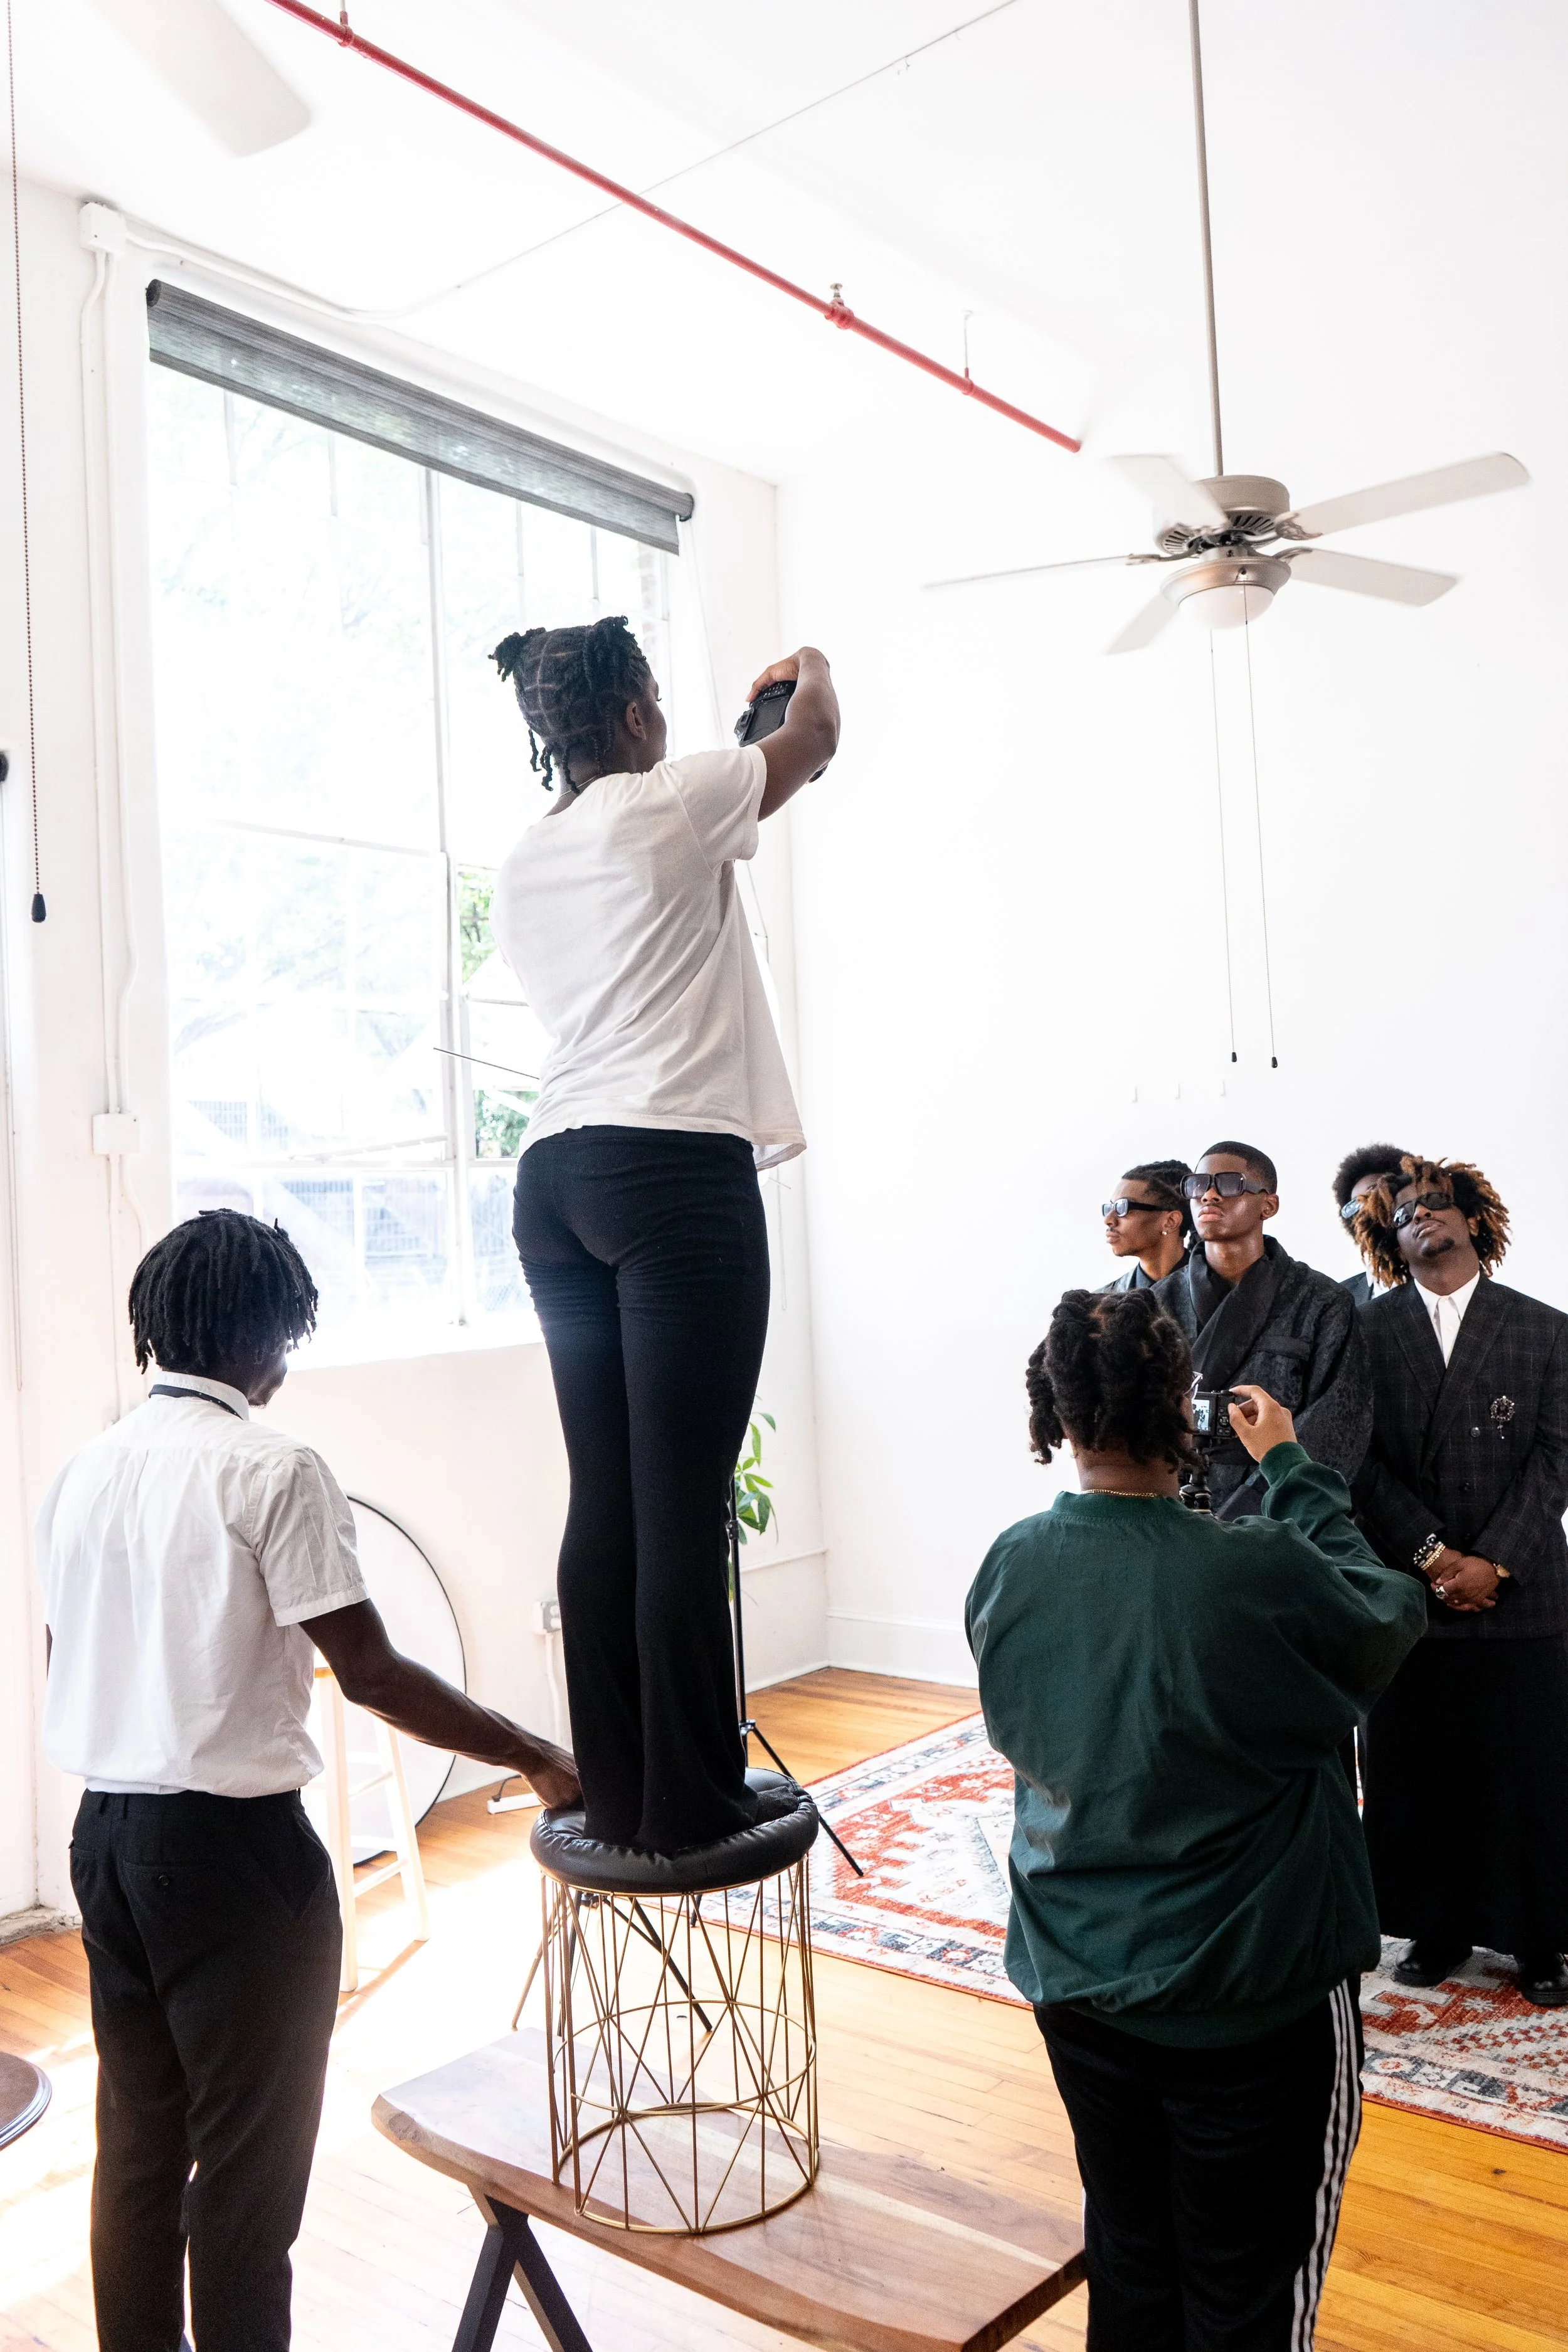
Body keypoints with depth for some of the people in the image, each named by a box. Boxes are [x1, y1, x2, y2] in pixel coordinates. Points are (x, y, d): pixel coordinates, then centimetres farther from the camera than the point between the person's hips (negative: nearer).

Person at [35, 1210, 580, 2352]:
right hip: (230, 1844, -7)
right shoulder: (273, 1468, -17)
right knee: (249, 2160, 8)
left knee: (137, 2142, 20)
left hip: (106, 1832, 7)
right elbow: (369, 1670, -19)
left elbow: (67, 1662, 12)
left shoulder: (85, 1471, 5)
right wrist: (537, 1758, -11)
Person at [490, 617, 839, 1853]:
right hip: (675, 1169, -8)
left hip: (556, 1175, 8)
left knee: (605, 1499, 8)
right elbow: (815, 742, 15)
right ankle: (690, 1802, 4)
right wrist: (810, 669, 37)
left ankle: (615, 1794, 15)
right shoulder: (669, 802, -1)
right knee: (683, 1505, -4)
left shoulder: (522, 867, 18)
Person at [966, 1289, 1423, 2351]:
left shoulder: (1006, 1572, -12)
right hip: (1251, 2000, -4)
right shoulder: (1264, 1575, -28)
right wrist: (1293, 1471, 2)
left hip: (1076, 1982, 5)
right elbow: (1389, 1620, -8)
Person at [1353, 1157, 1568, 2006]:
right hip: (1406, 1588, 0)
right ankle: (1439, 1925, 23)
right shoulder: (1369, 1330, 2)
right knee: (1420, 1769, 8)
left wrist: (1492, 1561, -11)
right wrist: (1433, 1555, -10)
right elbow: (1362, 1461, -2)